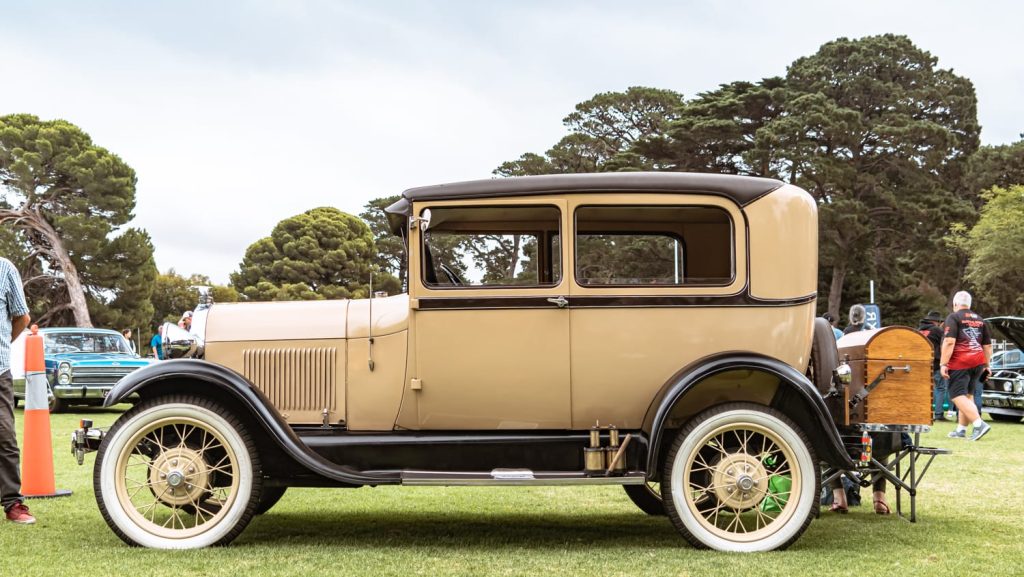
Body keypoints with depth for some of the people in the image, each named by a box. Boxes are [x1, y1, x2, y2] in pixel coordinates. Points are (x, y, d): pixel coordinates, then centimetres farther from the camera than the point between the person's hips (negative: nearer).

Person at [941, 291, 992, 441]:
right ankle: (961, 430, 17)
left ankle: (979, 424, -23)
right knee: (967, 396, 15)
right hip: (978, 361, 7)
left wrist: (943, 364, -16)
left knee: (958, 396, -8)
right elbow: (988, 346, 20)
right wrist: (987, 365, 27)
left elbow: (949, 342, -15)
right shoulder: (980, 320, 18)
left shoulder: (953, 318, -3)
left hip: (960, 362, -7)